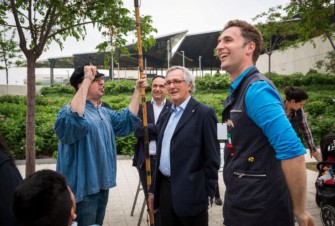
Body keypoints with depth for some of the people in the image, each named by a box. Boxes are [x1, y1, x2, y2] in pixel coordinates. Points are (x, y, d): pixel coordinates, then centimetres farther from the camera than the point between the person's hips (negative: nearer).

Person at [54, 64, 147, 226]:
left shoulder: (104, 112, 14)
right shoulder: (71, 110, -16)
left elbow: (126, 120, 19)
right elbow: (73, 118, -39)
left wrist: (137, 90, 13)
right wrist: (87, 79, -37)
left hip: (101, 184, 9)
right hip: (83, 187, -9)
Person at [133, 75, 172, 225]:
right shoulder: (143, 107, 7)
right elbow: (137, 131, -8)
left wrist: (149, 129, -14)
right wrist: (158, 129, -14)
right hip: (145, 160, 3)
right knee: (150, 198, 14)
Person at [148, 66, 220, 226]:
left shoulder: (204, 113, -9)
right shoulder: (170, 113, 13)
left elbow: (212, 158, -11)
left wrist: (207, 193, -10)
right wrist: (154, 189, 15)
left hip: (189, 192, -7)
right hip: (165, 188, 7)